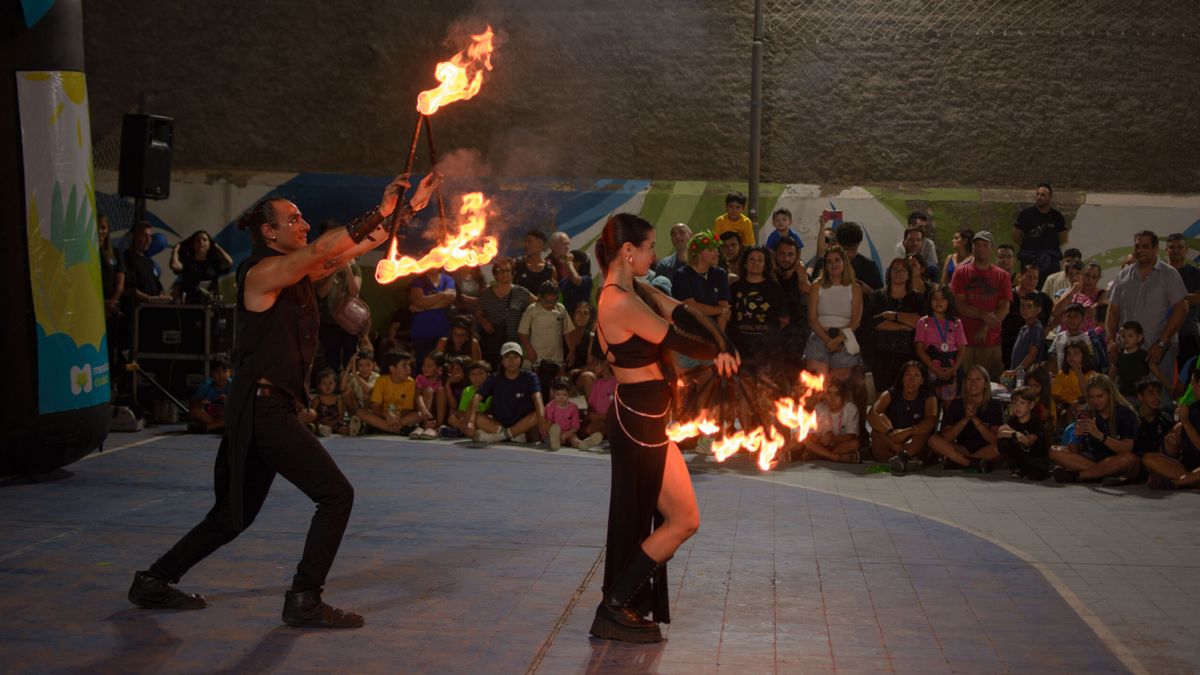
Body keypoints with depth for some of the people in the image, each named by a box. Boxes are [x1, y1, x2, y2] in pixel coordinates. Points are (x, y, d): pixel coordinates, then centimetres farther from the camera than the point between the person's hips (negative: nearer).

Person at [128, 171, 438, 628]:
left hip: (271, 408, 10)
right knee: (336, 494, -12)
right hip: (261, 407, -10)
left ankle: (154, 582, 27)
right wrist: (379, 211, -25)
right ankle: (304, 600, -7)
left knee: (236, 513, 18)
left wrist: (409, 209, 11)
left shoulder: (296, 272, 15)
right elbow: (322, 250, -25)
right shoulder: (263, 271, -10)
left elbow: (357, 247, 15)